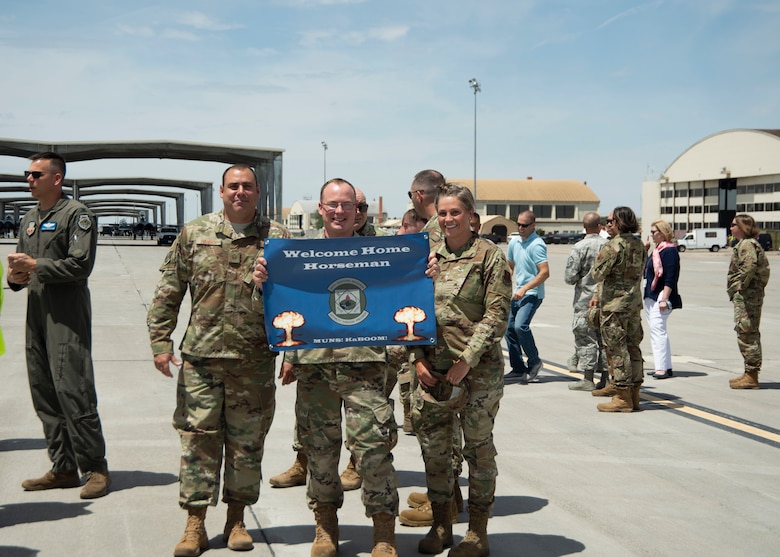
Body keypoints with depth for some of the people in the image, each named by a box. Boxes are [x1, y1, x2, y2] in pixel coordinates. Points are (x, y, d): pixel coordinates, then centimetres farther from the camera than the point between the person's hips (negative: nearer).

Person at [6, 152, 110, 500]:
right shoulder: (29, 219, 20)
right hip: (36, 314, 8)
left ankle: (95, 468, -4)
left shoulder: (76, 215, -4)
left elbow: (81, 264, -15)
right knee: (43, 394, 8)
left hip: (67, 317, -8)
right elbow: (20, 263, 23)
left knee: (73, 392, -11)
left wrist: (35, 266, -14)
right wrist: (15, 276, 1)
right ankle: (63, 468, 15)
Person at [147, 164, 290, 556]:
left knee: (246, 442, 8)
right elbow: (168, 292, 7)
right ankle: (195, 524, 10)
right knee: (198, 438, 2)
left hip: (255, 361, 0)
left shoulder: (277, 238, 3)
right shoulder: (194, 234, 5)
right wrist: (161, 342, 1)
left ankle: (236, 519, 21)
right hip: (201, 357, 0)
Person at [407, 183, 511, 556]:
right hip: (433, 368, 5)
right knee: (433, 446, 9)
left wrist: (467, 360, -15)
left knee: (478, 447, 4)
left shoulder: (490, 256, -5)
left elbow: (496, 316, -9)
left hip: (478, 370, -5)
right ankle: (440, 525, 24)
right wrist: (418, 358, 0)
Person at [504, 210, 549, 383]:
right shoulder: (514, 242, 11)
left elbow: (545, 272, -20)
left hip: (532, 294, -8)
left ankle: (534, 361, -4)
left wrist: (525, 288, -23)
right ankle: (518, 369, 16)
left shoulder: (537, 245, -13)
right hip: (517, 293, 8)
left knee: (520, 325, -23)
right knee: (509, 328, 7)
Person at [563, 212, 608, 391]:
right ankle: (605, 378, 13)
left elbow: (570, 277, -13)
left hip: (586, 298, -4)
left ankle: (588, 379, 2)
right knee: (604, 337, 10)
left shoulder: (580, 247, -12)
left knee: (586, 338, 1)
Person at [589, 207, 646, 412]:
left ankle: (622, 397, -1)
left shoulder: (613, 246, -17)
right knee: (632, 347, 13)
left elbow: (597, 273, -15)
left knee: (616, 349, -3)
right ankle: (634, 394, 18)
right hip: (634, 302, 8)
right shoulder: (638, 245, 9)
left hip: (614, 304, -8)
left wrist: (599, 257, 5)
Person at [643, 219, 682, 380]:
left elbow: (670, 278, -19)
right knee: (655, 330, 11)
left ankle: (663, 368, -12)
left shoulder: (669, 251, -13)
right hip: (650, 296, 10)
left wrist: (664, 299, -23)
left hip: (661, 296, -10)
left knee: (657, 329, -12)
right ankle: (663, 366, 16)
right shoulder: (656, 250, 17)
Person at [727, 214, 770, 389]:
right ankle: (751, 374, 19)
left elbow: (750, 265, -30)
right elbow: (764, 267, 25)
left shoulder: (746, 244, -13)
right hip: (752, 294, 11)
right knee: (750, 334, 13)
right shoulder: (750, 243, 19)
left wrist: (742, 284, -20)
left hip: (746, 295, -11)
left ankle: (751, 376, -7)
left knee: (746, 333, -9)